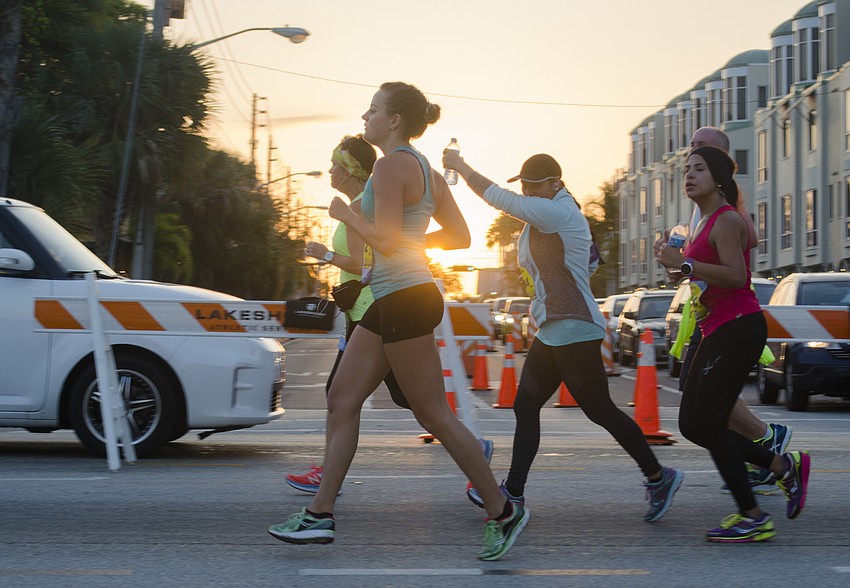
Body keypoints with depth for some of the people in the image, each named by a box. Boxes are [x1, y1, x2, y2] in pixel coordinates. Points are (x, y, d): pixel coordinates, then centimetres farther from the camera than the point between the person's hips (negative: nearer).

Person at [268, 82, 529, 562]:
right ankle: (320, 515, 10)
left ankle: (503, 511, 3)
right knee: (342, 401, 8)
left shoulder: (392, 164, -14)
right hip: (392, 300, 11)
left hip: (406, 300, -11)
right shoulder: (426, 170, 15)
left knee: (433, 414, -4)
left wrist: (347, 215, -6)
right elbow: (460, 236, 16)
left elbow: (385, 241, -21)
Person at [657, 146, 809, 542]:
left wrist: (685, 263, -26)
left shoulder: (726, 220, -11)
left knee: (709, 424, -10)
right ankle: (783, 466, 15)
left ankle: (752, 518, -2)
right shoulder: (706, 223, 18)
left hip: (738, 327, -10)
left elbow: (735, 275, -25)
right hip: (717, 330, 10)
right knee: (692, 424, 8)